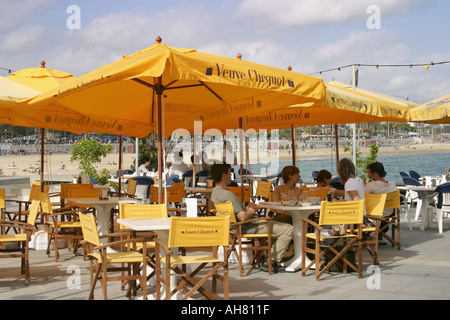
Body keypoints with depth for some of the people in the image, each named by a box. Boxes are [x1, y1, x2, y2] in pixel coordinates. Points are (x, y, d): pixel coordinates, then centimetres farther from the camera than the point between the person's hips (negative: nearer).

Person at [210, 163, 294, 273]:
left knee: (277, 222, 30)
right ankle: (273, 262, -4)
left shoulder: (215, 192, 6)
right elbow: (242, 217, -30)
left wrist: (246, 208, 5)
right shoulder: (227, 195, -26)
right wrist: (251, 211, -9)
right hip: (250, 228, -11)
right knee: (288, 229, -9)